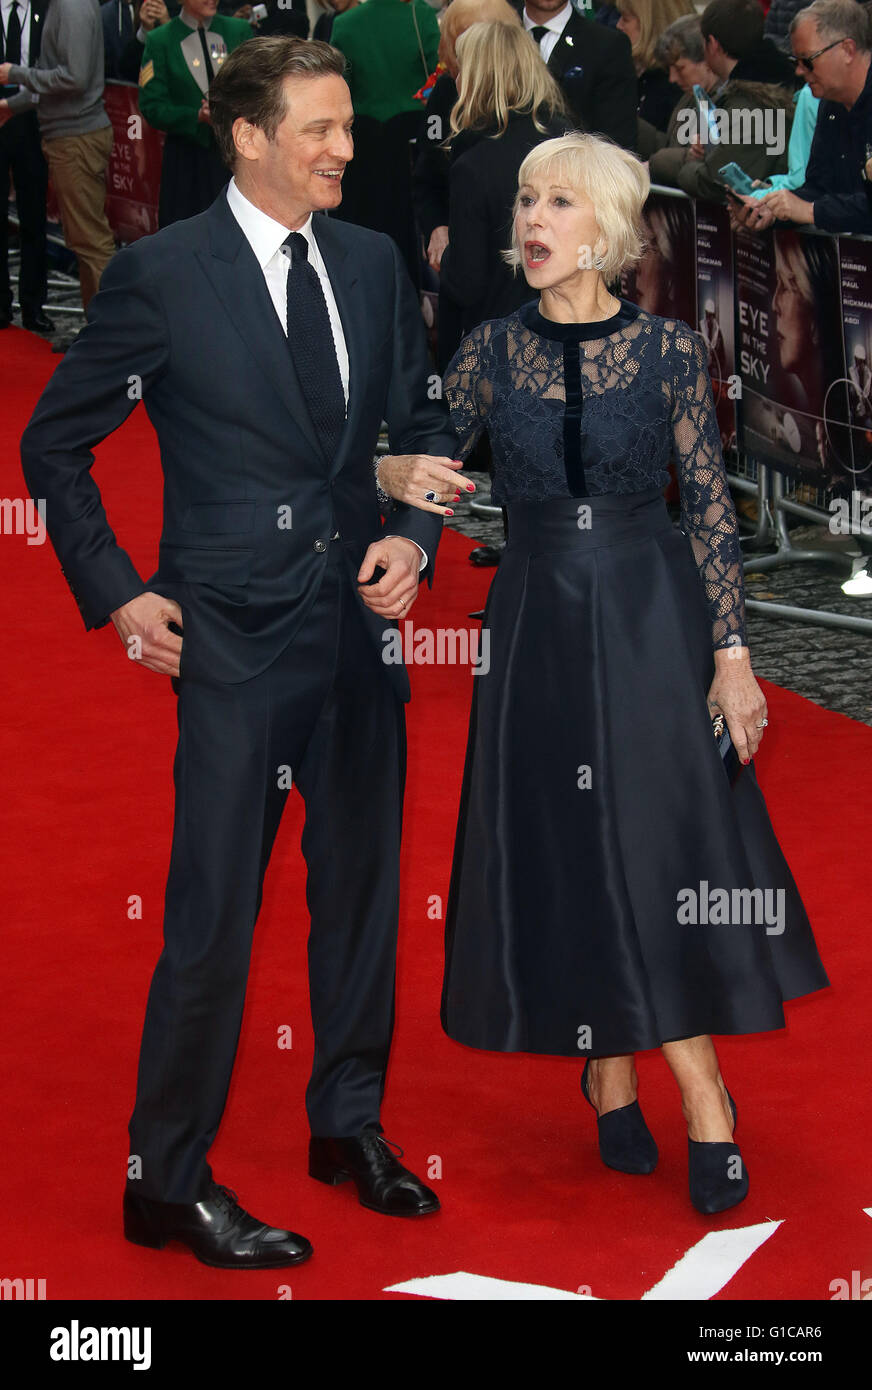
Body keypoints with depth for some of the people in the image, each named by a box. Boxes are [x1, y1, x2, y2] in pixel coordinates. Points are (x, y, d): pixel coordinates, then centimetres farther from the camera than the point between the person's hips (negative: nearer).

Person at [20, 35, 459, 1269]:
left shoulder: (373, 264, 7)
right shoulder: (161, 275, -8)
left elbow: (421, 423, 16)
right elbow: (55, 441, 0)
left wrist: (414, 536, -2)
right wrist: (115, 593, -5)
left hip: (360, 621, 6)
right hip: (235, 635, -5)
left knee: (361, 885, 15)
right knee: (213, 912, -4)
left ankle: (350, 1123, 32)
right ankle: (169, 1180, 8)